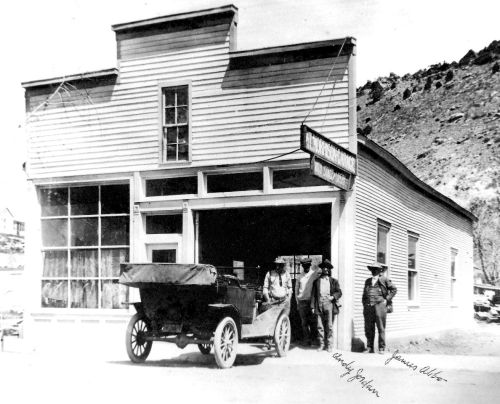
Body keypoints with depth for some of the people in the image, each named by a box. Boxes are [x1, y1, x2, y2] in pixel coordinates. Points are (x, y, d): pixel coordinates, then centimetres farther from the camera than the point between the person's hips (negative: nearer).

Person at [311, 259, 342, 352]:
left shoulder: (333, 281, 14)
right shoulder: (317, 281, 16)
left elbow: (339, 292, 10)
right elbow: (313, 294, 12)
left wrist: (333, 296, -10)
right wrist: (312, 306, 4)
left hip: (329, 304, -1)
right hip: (319, 305, 1)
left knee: (329, 326, -5)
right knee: (320, 326, 0)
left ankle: (329, 345, -1)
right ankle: (321, 344, 7)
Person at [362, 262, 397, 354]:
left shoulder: (384, 280, 5)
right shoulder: (367, 281, 18)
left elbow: (394, 289, 6)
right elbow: (364, 294, 23)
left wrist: (387, 300, 0)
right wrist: (364, 305, 13)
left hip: (380, 306, -4)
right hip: (368, 307, 4)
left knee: (381, 328, -2)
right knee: (368, 329, 2)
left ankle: (381, 348, 3)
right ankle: (369, 348, 8)